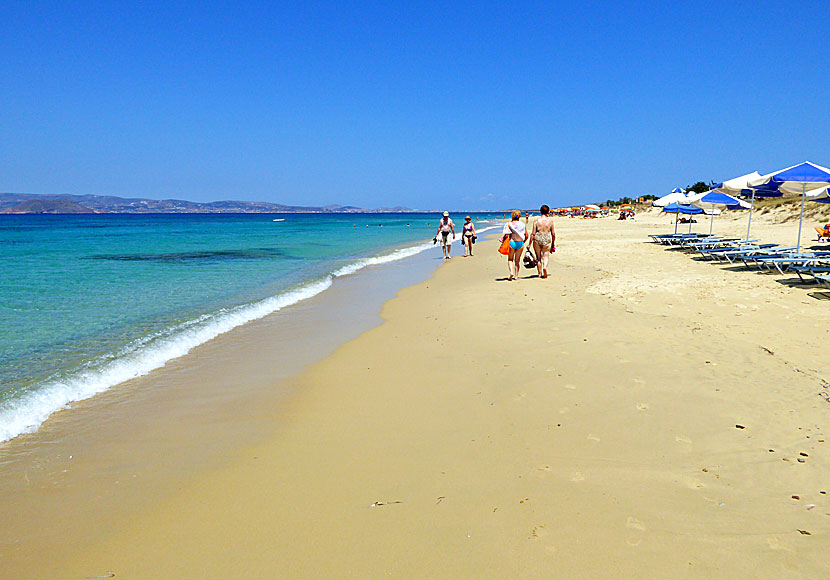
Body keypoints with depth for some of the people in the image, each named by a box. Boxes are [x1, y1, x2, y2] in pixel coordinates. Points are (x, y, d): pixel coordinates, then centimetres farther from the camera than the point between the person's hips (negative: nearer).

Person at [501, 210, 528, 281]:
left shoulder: (509, 224, -6)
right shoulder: (523, 225, 1)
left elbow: (506, 235, -13)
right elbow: (526, 236, 3)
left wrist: (503, 239, 5)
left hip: (511, 243, -2)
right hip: (520, 243, 2)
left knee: (510, 259, 12)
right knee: (517, 260, 12)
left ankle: (511, 272, -9)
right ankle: (516, 276, 13)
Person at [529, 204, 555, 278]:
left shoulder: (536, 220, 0)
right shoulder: (550, 220, 2)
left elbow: (533, 233, -4)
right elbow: (553, 234, 5)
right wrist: (553, 245, 15)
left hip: (537, 239, 1)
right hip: (547, 240, -1)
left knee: (538, 258, 12)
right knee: (546, 256, 5)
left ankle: (540, 274, 16)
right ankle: (545, 267, -25)